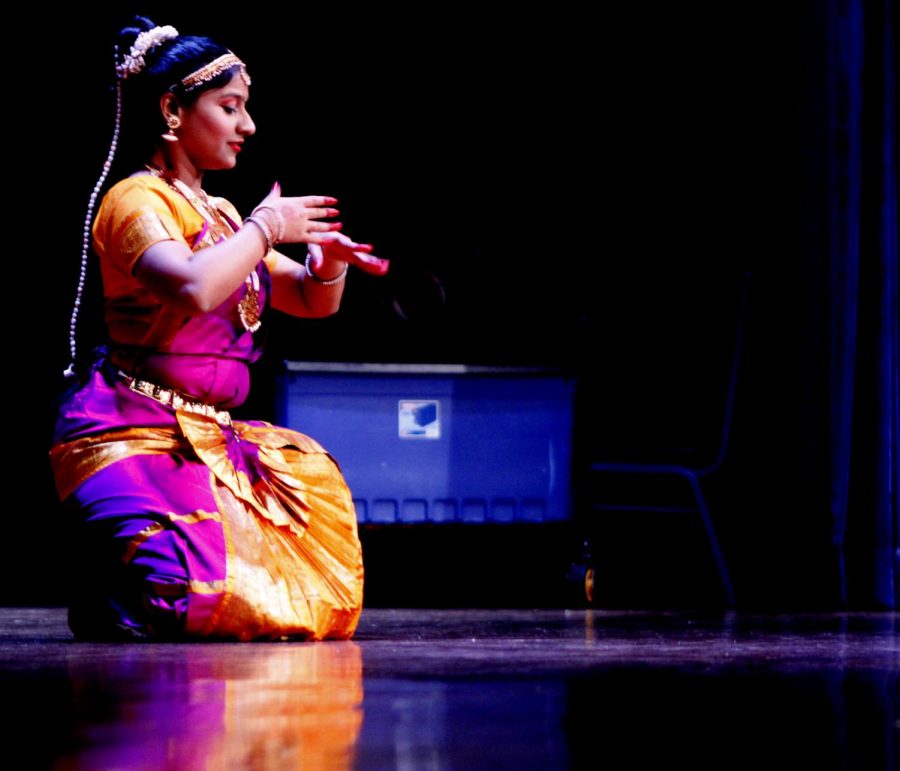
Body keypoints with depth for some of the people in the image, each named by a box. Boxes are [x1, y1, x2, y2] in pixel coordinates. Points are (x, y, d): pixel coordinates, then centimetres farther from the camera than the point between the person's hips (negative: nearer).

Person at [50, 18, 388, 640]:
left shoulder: (220, 215, 18)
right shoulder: (137, 200, -8)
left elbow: (312, 301, 24)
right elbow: (193, 288, -30)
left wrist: (329, 257, 1)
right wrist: (266, 229, -15)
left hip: (211, 439, 9)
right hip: (138, 435, -9)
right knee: (205, 600, -24)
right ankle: (103, 588, 5)